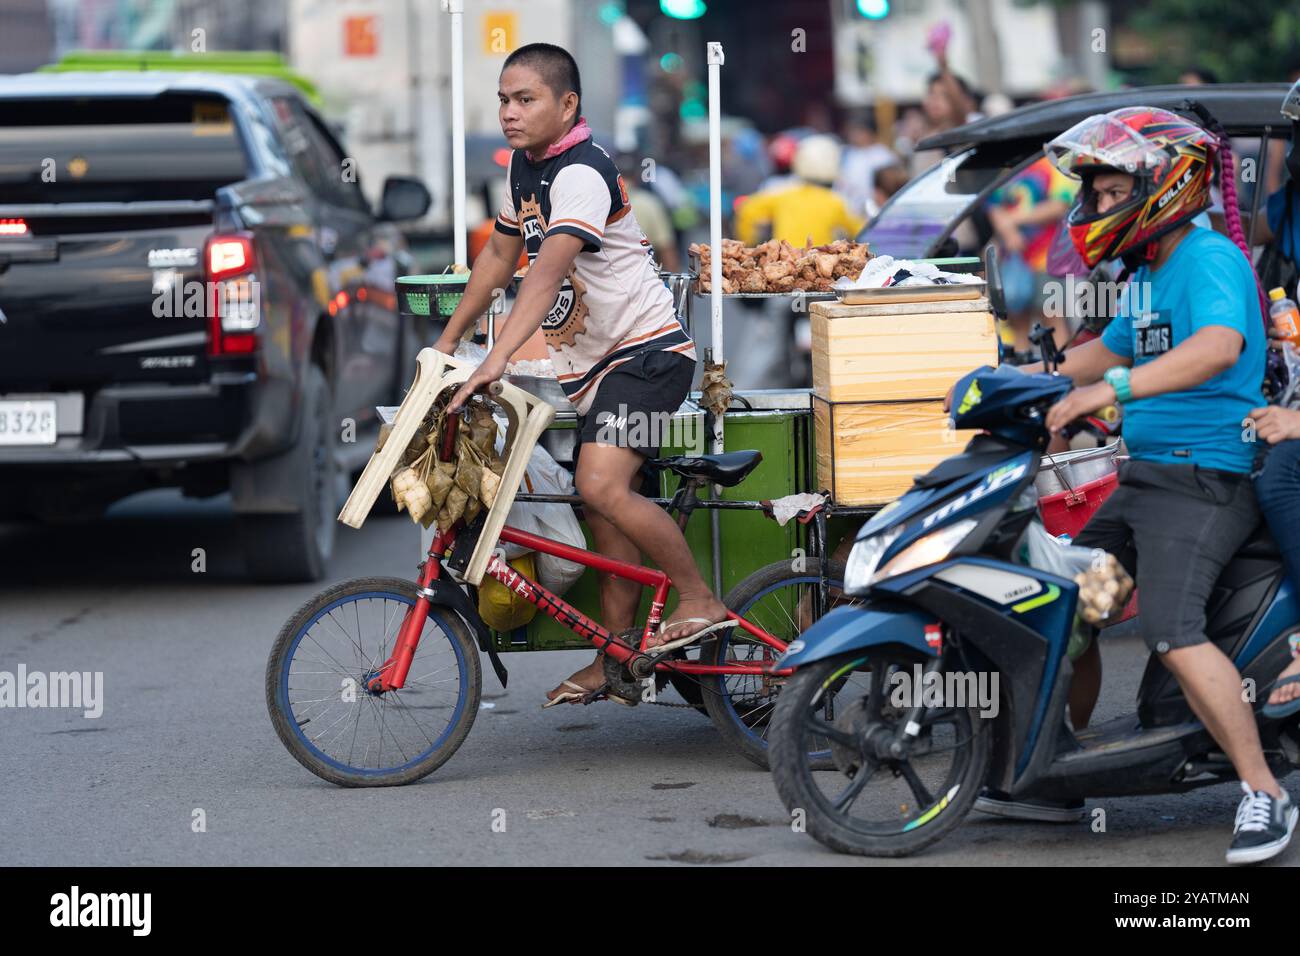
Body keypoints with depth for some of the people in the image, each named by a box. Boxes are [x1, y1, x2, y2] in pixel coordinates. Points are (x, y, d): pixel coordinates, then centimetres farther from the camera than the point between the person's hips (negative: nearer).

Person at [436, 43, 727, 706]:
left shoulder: (581, 173, -22)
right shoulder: (525, 165, 8)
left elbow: (549, 272, -34)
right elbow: (499, 255, 20)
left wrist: (496, 360, -44)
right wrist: (447, 341, 19)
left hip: (646, 351, -10)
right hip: (594, 360, 10)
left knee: (602, 485, -24)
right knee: (605, 507, 10)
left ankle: (699, 598, -10)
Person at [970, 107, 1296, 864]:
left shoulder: (1210, 259, -14)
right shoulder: (1150, 275, 18)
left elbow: (1219, 345, -34)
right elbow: (1107, 353, 35)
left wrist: (1113, 389, -43)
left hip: (1202, 480, -11)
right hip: (1143, 480, 11)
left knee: (1174, 633, -26)